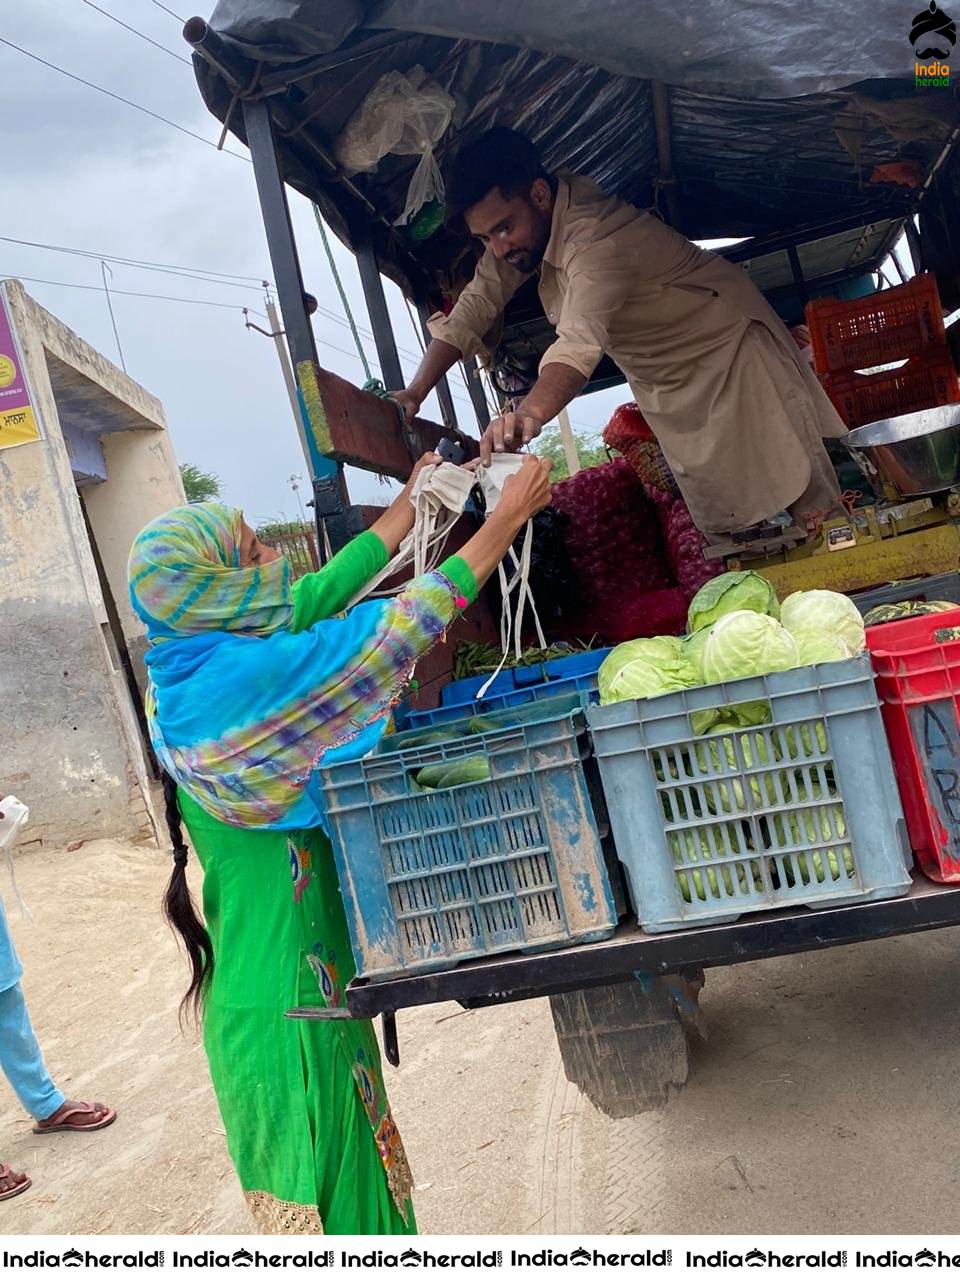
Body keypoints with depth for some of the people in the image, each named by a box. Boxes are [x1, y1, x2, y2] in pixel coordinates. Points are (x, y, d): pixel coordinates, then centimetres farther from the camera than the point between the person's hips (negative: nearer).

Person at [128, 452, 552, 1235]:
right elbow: (402, 628, -19)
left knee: (351, 1163, 22)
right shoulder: (248, 675, -24)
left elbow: (322, 592, 8)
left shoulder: (191, 670, 2)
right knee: (320, 1190, 7)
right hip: (285, 995, -9)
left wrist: (412, 500, 15)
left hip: (300, 977, 9)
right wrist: (508, 517, -9)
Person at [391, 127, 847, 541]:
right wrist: (416, 391, -18)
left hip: (729, 348, -7)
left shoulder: (596, 237, -37)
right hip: (668, 385, 8)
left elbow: (580, 341, -54)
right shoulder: (521, 220, -10)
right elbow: (475, 307, -7)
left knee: (807, 507, -2)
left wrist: (529, 414, -72)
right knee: (724, 523, 12)